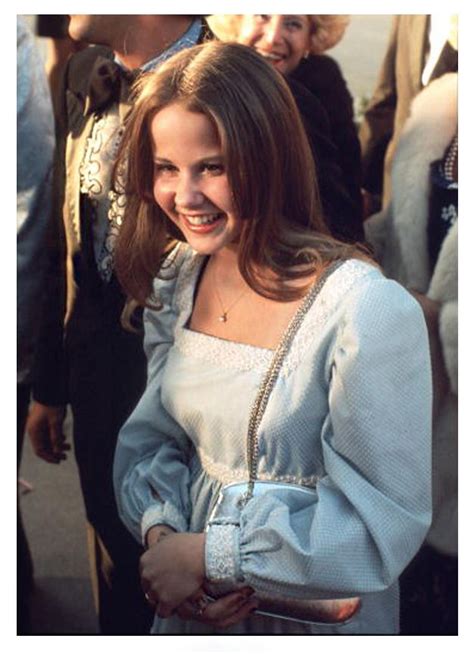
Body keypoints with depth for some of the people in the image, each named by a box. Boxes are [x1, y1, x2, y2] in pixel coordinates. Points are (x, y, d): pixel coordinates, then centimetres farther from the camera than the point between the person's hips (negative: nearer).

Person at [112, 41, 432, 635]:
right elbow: (153, 435, 3)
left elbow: (385, 520, -23)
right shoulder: (175, 277, -5)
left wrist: (208, 557, -22)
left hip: (315, 621, -5)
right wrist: (159, 531, -16)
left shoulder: (369, 311, -26)